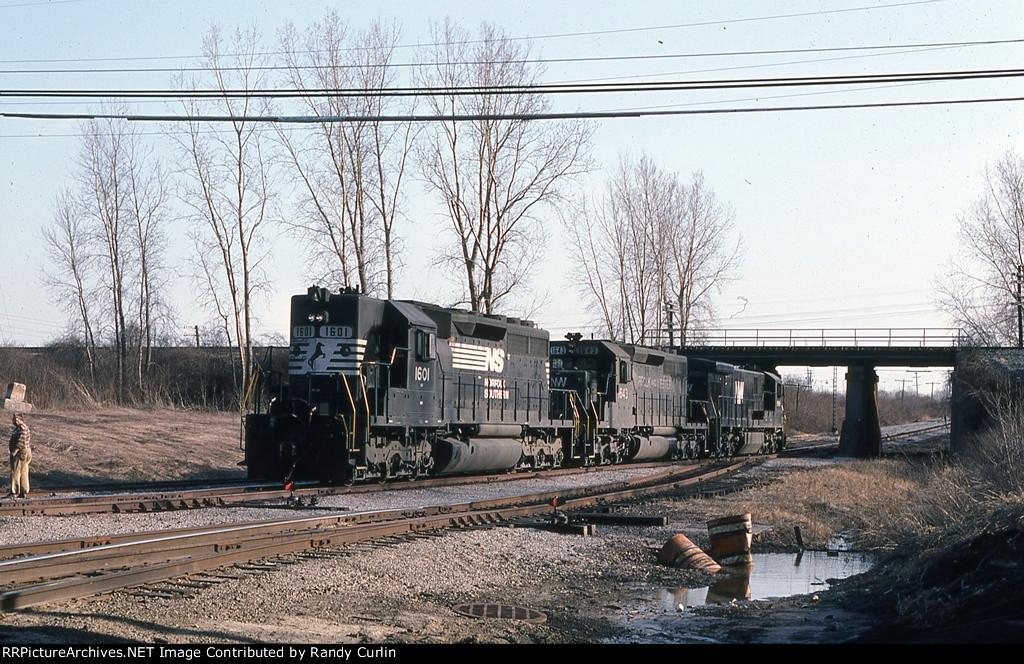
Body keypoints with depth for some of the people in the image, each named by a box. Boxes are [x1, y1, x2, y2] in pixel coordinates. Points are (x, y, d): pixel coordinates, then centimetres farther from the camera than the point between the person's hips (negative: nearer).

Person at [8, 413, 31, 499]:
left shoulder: (22, 428, -16)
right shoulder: (19, 427, 18)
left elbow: (21, 441, -24)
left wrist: (14, 451, -22)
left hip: (20, 453, -11)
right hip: (25, 453, 11)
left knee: (15, 472, -9)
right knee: (23, 473, 11)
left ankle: (14, 492, -10)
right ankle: (23, 492, 14)